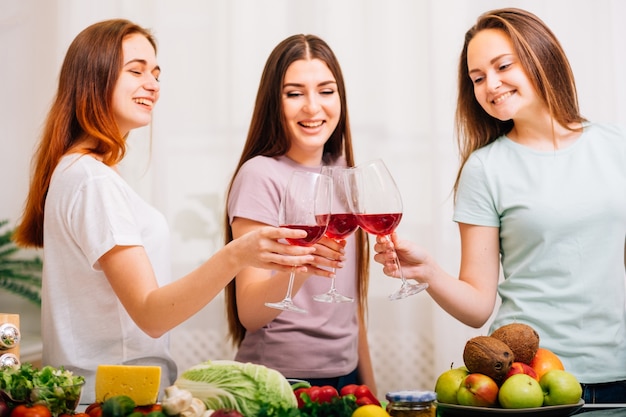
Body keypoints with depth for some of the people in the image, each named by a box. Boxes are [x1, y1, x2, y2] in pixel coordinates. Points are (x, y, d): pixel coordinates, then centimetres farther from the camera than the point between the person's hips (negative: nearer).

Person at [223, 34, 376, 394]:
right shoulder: (261, 175, -14)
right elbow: (249, 314, -19)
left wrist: (370, 385, 9)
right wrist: (299, 266, -36)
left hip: (344, 376, 6)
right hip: (281, 377, -6)